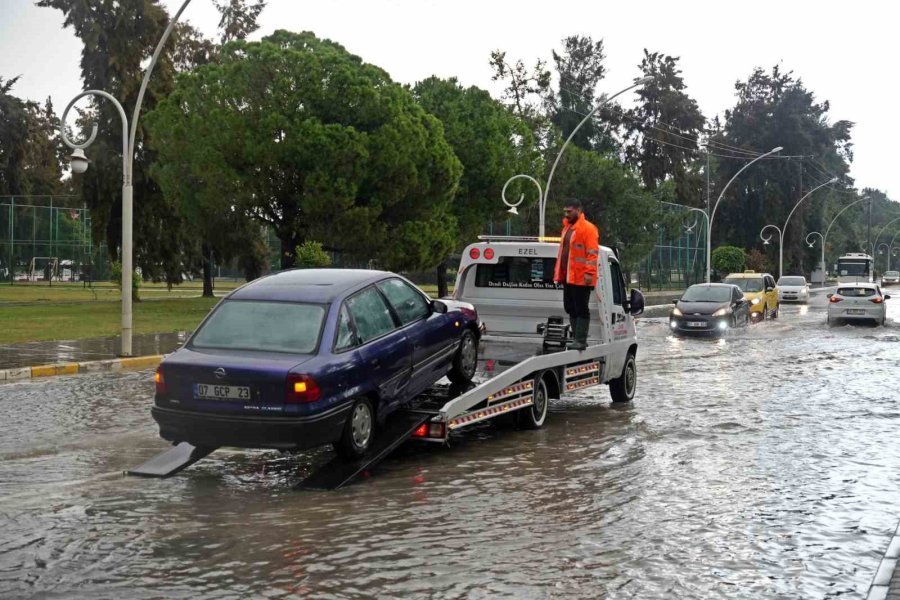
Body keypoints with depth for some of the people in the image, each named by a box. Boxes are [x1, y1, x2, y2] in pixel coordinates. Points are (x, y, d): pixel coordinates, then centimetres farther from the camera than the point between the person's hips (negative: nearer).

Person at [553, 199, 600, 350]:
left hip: (580, 278, -9)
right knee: (570, 308, 12)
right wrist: (559, 273, 20)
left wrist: (589, 273, -23)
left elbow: (593, 253, -16)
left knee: (581, 309, -5)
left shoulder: (588, 229, -10)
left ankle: (581, 341, -3)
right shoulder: (567, 228, 19)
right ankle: (577, 338, 20)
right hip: (567, 277, 9)